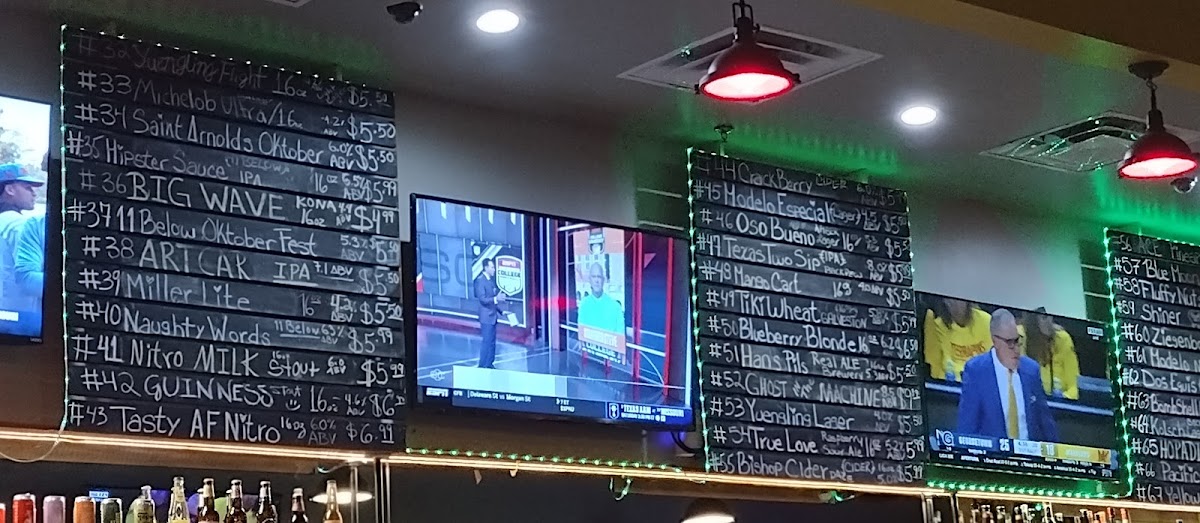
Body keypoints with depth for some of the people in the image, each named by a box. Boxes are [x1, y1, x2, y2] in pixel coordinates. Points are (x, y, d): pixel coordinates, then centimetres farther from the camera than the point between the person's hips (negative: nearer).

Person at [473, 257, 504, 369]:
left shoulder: (491, 279, 9)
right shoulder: (480, 280, -15)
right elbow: (482, 299, -22)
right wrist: (496, 299, -32)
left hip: (493, 315, 8)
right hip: (486, 317, -8)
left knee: (492, 341, 13)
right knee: (487, 342, -6)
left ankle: (490, 364, 22)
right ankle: (482, 366, 2)